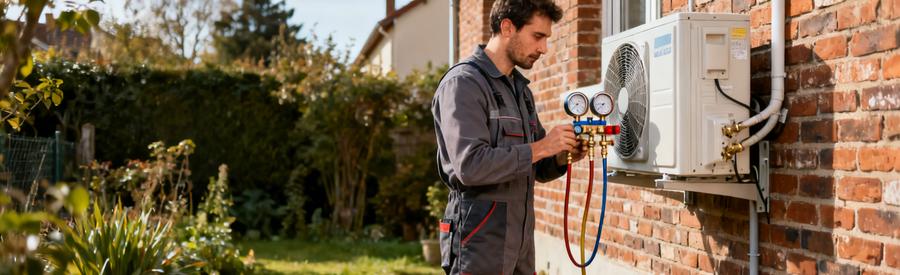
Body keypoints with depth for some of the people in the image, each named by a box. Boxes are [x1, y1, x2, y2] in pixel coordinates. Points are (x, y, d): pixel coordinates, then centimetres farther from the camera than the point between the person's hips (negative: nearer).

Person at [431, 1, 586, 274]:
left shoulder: (520, 88, 16)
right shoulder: (463, 82, -11)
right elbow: (470, 166, -23)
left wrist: (562, 156, -2)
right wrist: (539, 148, -17)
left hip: (520, 238, 8)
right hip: (480, 240, -8)